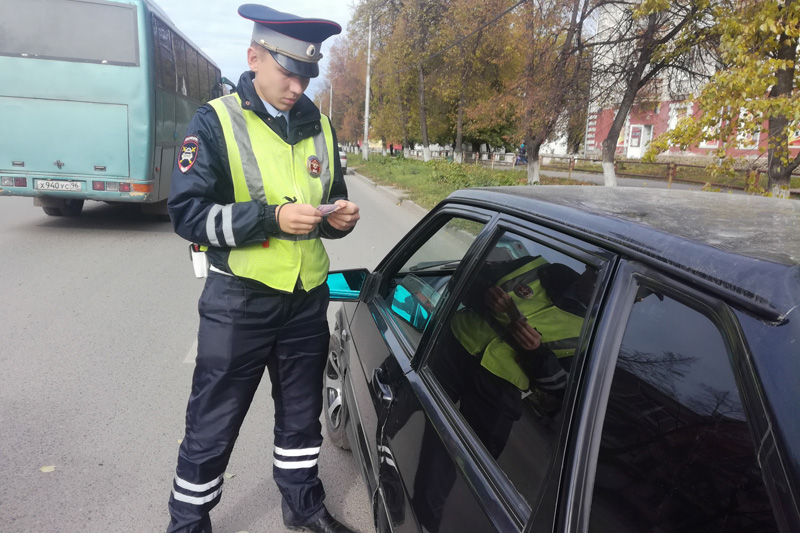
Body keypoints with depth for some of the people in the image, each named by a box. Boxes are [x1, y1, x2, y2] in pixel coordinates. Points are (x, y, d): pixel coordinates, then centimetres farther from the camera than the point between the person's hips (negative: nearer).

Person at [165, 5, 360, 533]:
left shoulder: (319, 125, 8)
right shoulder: (216, 122, -6)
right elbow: (188, 211, -13)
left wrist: (340, 216, -7)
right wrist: (271, 217, -24)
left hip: (307, 300, 5)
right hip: (239, 300, -4)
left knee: (302, 412, 20)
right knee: (212, 425, 8)